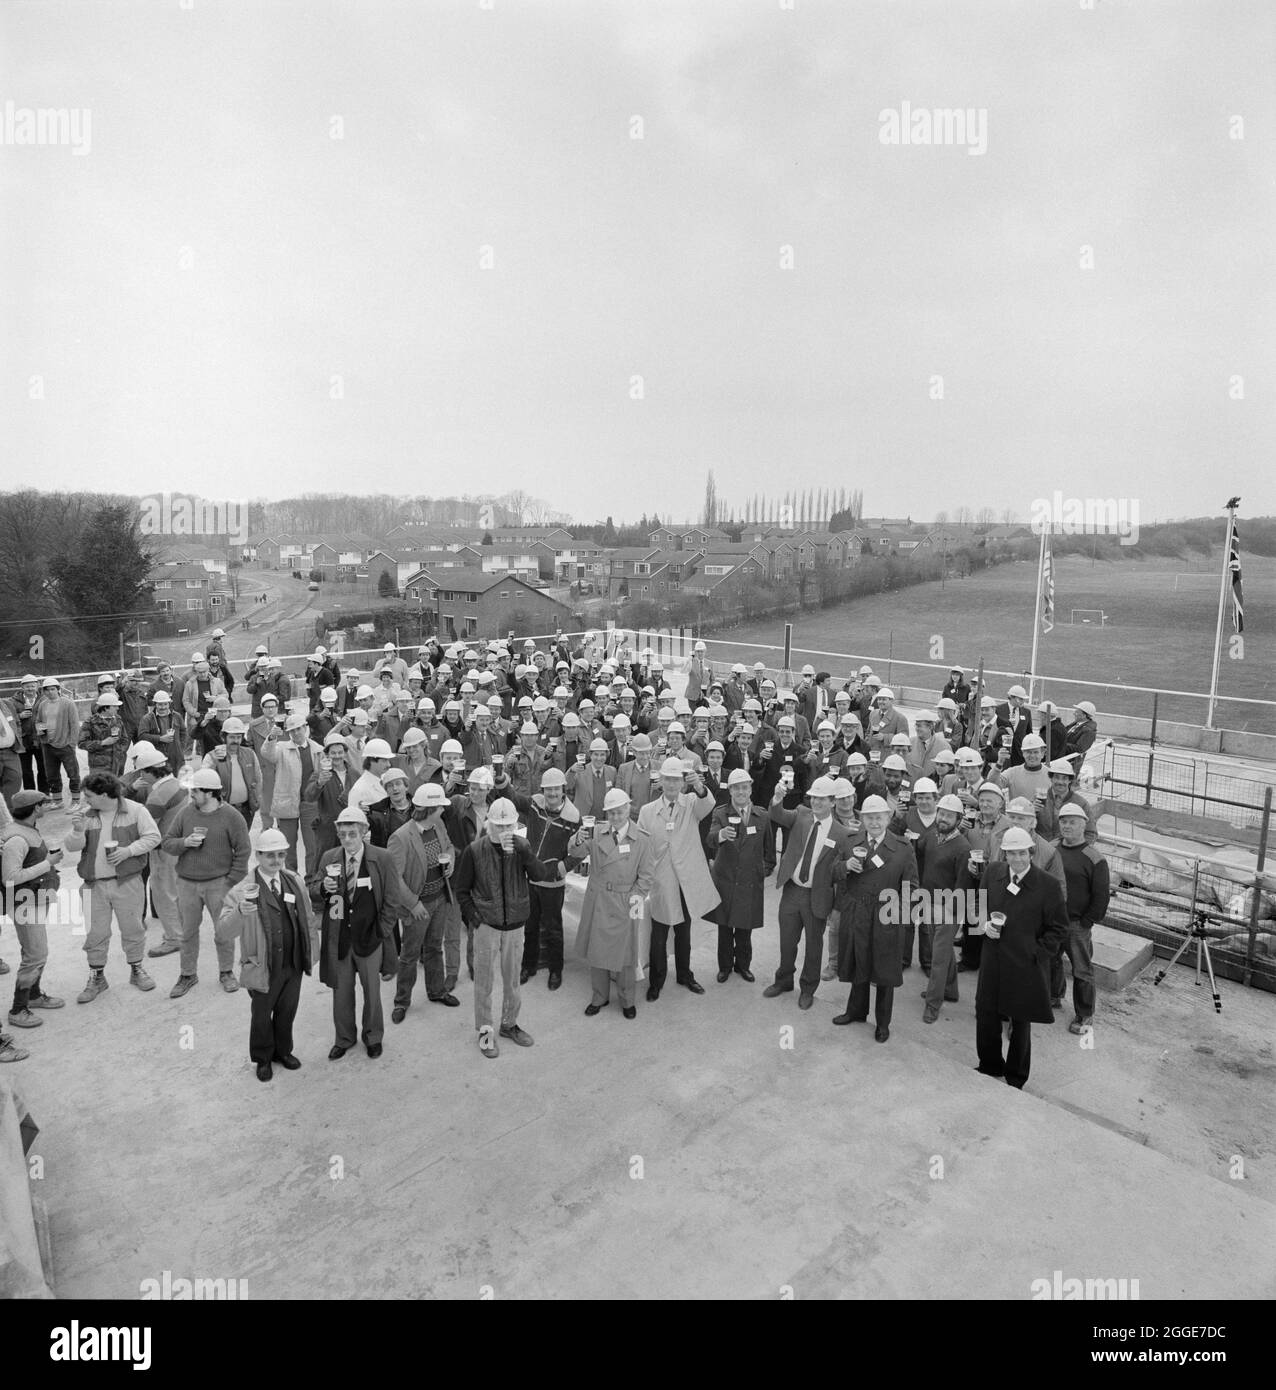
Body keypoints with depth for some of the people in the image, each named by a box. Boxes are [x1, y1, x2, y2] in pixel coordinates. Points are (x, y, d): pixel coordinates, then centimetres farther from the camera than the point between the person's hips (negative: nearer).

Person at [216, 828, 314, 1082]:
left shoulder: (295, 882, -3)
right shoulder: (243, 891, -20)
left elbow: (307, 920, 9)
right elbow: (221, 934, -29)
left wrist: (309, 953, 8)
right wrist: (240, 911, -48)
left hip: (294, 965, 4)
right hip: (263, 968, -4)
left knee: (287, 1011, 22)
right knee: (261, 1016, 18)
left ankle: (283, 1051, 48)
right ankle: (263, 1059, 43)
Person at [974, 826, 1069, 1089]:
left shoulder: (1048, 886, -14)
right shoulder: (992, 873, -2)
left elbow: (1058, 927, -5)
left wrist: (1036, 952, -12)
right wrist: (985, 924, -7)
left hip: (1026, 966, -3)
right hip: (992, 961, 3)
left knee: (1021, 1022, 14)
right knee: (985, 1013, 13)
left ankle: (1015, 1078, 34)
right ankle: (989, 1065, 37)